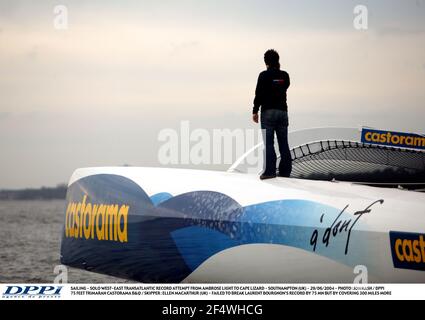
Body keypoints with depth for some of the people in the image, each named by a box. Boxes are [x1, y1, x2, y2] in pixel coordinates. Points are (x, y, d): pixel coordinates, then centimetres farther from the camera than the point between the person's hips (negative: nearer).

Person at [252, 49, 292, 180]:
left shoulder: (264, 75, -6)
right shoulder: (284, 75, 7)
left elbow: (259, 94, -10)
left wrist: (255, 111, -4)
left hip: (268, 111, -4)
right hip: (283, 110, 4)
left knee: (268, 143, -6)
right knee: (283, 143, 7)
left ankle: (270, 171, -12)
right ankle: (285, 171, 6)